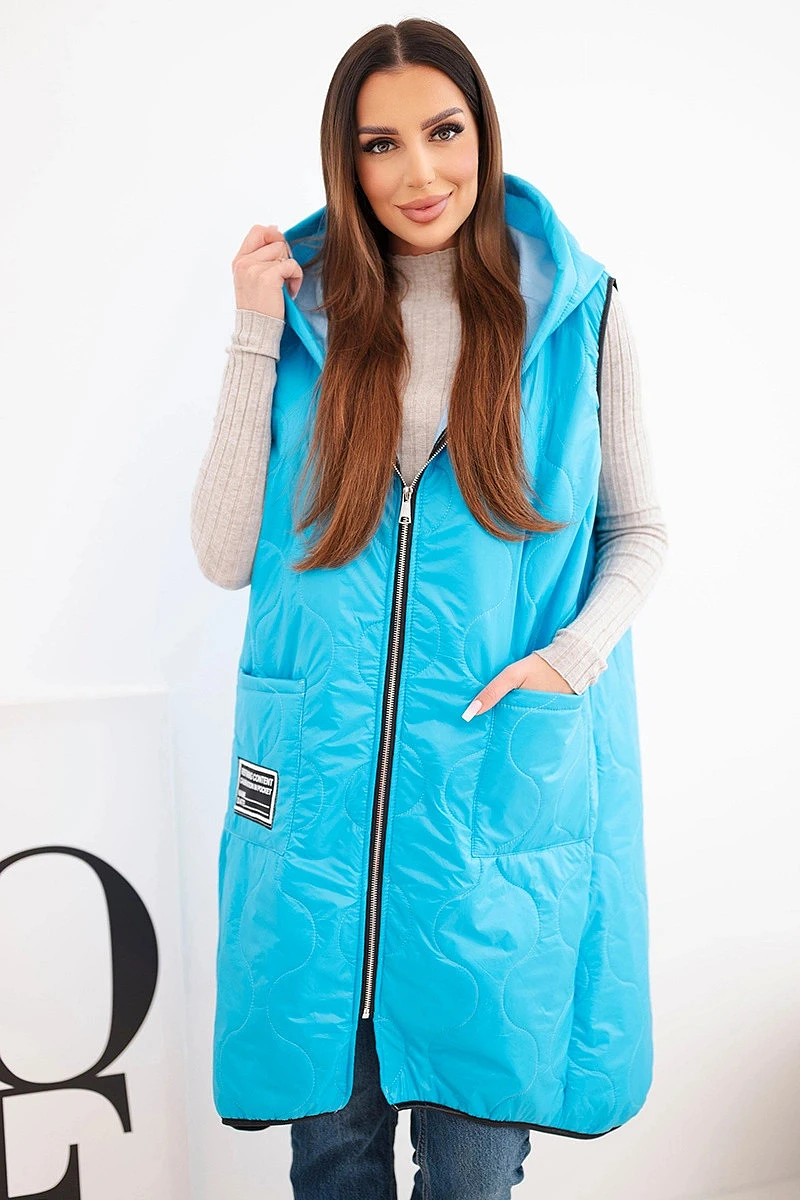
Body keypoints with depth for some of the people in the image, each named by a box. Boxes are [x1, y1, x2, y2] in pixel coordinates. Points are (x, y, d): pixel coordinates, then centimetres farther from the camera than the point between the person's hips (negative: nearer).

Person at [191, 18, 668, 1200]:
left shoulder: (580, 308, 2)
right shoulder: (307, 309, 4)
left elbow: (638, 527, 9)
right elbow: (227, 557, -1)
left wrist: (583, 647, -10)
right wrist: (254, 341, -6)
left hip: (505, 774, -1)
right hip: (320, 777, 1)